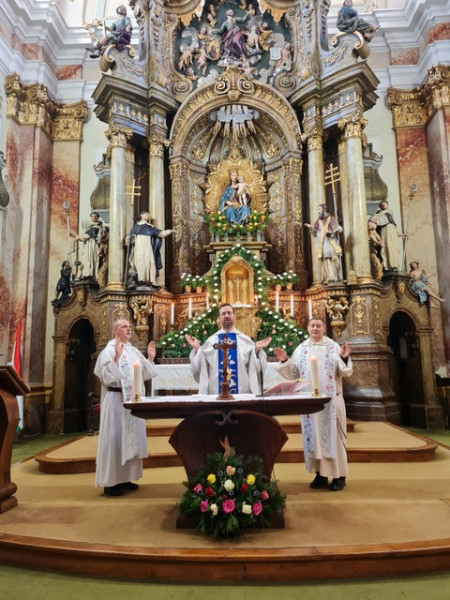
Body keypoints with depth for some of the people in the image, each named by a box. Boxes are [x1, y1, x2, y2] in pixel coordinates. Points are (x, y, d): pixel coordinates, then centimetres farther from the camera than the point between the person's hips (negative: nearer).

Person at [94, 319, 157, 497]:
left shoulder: (134, 351, 12)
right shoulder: (109, 350, -10)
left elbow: (145, 374, 15)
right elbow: (106, 377, -21)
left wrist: (150, 358, 4)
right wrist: (117, 357, -29)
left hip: (133, 400, 8)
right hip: (116, 400, -8)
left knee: (131, 437, 11)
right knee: (115, 438, -3)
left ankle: (124, 478, 23)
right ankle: (110, 482, 7)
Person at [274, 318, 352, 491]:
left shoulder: (334, 347, 0)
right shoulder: (301, 349, 7)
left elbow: (344, 372, -5)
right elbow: (294, 373, 6)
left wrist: (345, 358, -22)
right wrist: (285, 361, -7)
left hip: (331, 399, -2)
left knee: (333, 434, 2)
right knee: (313, 435, 7)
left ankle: (339, 475, 12)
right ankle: (320, 474, 19)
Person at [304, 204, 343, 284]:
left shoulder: (332, 219, 10)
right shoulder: (318, 221, 19)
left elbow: (338, 228, 2)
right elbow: (315, 234, 16)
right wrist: (310, 227, 1)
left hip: (331, 243, -2)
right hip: (322, 244, 2)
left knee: (335, 259, -11)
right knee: (326, 260, -8)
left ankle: (337, 277, -6)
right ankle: (330, 278, -12)